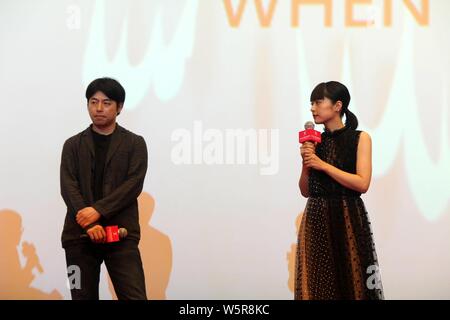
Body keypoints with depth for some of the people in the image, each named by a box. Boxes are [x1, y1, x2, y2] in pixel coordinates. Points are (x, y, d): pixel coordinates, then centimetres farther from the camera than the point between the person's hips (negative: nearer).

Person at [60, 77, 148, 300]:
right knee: (84, 297, 6)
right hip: (80, 234, 2)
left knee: (134, 297, -10)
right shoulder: (73, 145, 12)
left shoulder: (134, 143, 7)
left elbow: (134, 185, -5)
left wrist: (98, 210, -17)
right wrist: (88, 223, -16)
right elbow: (68, 187, 0)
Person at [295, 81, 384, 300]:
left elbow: (362, 184, -12)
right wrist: (306, 163, -6)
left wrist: (323, 165, -12)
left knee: (351, 280, 2)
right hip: (316, 218, 3)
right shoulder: (314, 141, 8)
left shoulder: (360, 138, -1)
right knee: (317, 283, 2)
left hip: (348, 218, -3)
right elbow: (305, 191, 11)